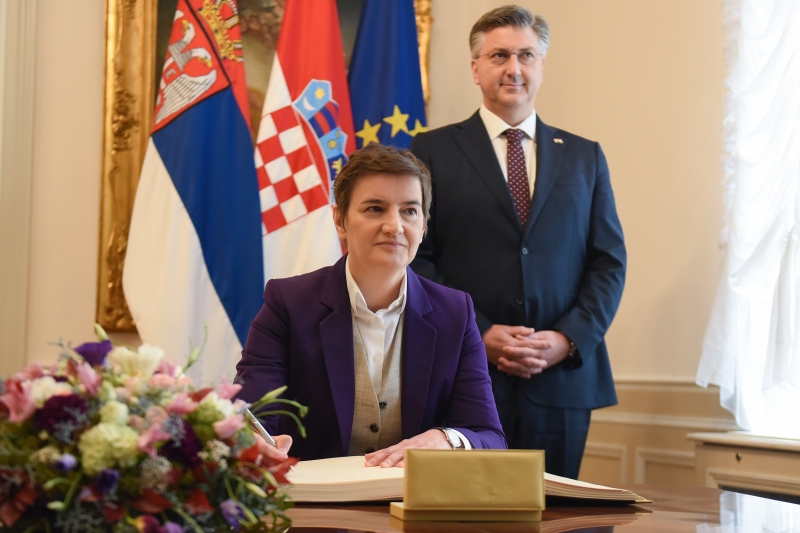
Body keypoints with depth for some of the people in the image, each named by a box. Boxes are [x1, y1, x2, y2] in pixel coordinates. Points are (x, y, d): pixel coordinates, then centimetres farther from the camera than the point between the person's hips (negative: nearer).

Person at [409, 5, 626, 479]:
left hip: (563, 378, 2)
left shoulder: (585, 157, 14)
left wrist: (568, 338, -6)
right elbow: (418, 259, -1)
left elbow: (610, 262, 10)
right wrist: (480, 335, -12)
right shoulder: (433, 151, 6)